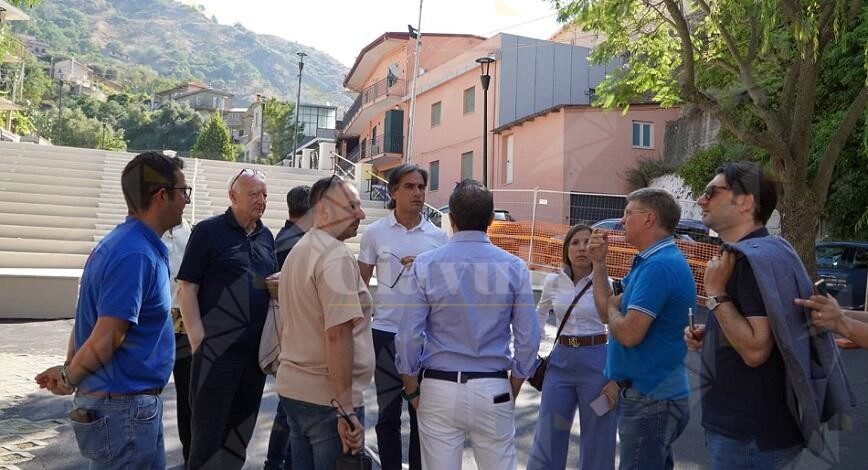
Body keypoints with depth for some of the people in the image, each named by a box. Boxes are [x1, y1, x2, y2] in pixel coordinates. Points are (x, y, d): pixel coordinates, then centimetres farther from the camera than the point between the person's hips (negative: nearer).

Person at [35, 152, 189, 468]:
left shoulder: (123, 242, 8)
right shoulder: (137, 255, -23)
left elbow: (88, 322, 12)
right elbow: (106, 338, -24)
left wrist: (70, 370, 9)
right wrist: (69, 377, -7)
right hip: (123, 408, -9)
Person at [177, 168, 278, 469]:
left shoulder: (266, 237, 11)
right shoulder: (209, 231, -6)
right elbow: (187, 288, -9)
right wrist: (198, 339, -15)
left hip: (257, 348, 6)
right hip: (217, 347, -5)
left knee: (242, 423, 16)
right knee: (208, 427, 4)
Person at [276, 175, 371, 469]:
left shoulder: (298, 250, 12)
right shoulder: (337, 255, -17)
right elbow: (338, 335, -24)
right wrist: (346, 410, -23)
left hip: (292, 387, 9)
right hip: (328, 397, -9)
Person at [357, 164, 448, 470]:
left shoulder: (438, 236, 1)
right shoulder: (375, 233, -1)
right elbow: (360, 284, 5)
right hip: (386, 333, -1)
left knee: (422, 412, 11)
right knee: (388, 413, 11)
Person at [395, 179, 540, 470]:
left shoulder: (425, 265, -7)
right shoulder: (514, 268, -4)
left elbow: (408, 336, -6)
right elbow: (528, 338, -2)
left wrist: (412, 390, 8)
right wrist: (512, 391, 12)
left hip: (439, 388, 0)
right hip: (494, 391, 1)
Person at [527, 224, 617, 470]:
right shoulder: (553, 281, 1)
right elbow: (539, 315, 20)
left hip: (596, 362, -2)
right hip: (560, 361, 3)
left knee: (596, 442, 8)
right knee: (548, 438, 7)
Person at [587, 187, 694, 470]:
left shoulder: (659, 266, -22)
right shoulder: (652, 261, 13)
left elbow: (629, 333, -27)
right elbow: (607, 313, 13)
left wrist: (612, 309, -6)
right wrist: (599, 263, 6)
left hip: (649, 399, -10)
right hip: (653, 393, 10)